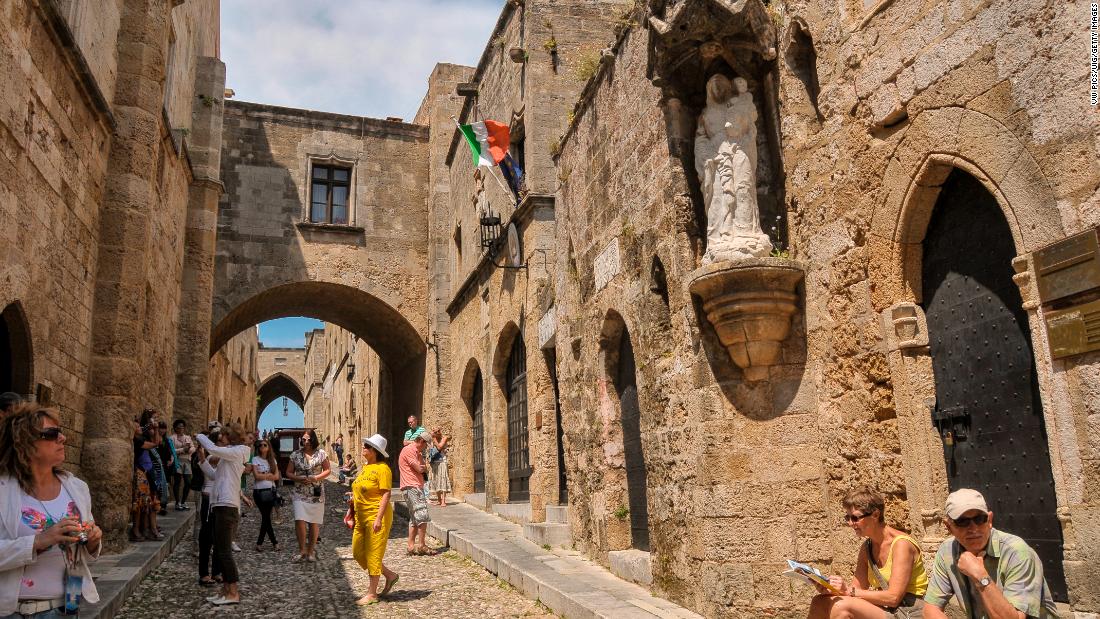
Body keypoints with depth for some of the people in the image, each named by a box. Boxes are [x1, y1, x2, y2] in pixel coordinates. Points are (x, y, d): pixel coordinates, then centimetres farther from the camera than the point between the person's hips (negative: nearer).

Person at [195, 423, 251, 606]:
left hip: (227, 506, -10)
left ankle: (233, 592, -6)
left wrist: (200, 436, 0)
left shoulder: (237, 451, -6)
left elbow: (212, 449, -16)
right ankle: (227, 589, 16)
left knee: (224, 550, -9)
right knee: (220, 550, 11)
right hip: (221, 504, 10)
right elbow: (216, 475, 22)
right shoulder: (231, 455, 22)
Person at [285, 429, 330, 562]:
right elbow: (288, 473, 7)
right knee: (299, 521, -13)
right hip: (299, 493, 0)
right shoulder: (295, 455, 4)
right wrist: (299, 478, -12)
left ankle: (311, 551, 18)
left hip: (316, 494, 0)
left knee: (314, 523, 4)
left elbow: (328, 470, 3)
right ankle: (302, 550, 3)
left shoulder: (321, 454, 0)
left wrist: (316, 478, -13)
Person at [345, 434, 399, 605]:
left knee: (373, 554, 0)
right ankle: (390, 575, 26)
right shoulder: (365, 467, 11)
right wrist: (353, 504, 16)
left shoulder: (382, 468, -15)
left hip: (376, 516, -9)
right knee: (358, 553, 12)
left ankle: (372, 594, 12)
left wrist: (379, 519, -23)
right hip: (361, 516, 9)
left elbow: (385, 495, -19)